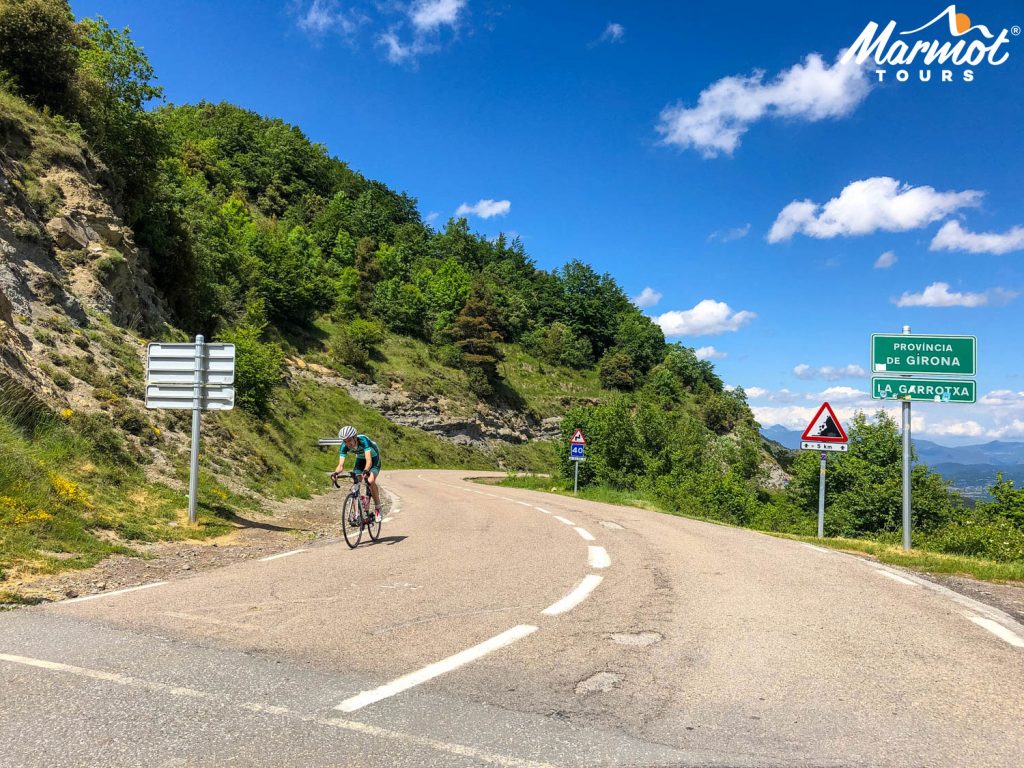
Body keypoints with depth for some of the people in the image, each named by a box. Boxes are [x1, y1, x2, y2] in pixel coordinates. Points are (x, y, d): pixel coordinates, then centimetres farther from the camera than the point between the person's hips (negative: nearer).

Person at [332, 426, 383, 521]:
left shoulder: (363, 440, -39)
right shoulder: (344, 447, -25)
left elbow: (369, 460, -47)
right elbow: (341, 465, -29)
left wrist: (366, 470, -66)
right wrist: (336, 472, -50)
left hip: (373, 458, -4)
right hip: (360, 459, 4)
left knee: (370, 481, -26)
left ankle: (377, 508, -9)